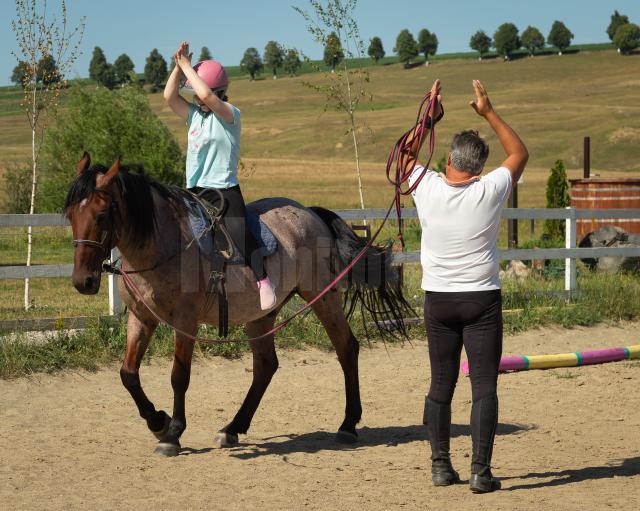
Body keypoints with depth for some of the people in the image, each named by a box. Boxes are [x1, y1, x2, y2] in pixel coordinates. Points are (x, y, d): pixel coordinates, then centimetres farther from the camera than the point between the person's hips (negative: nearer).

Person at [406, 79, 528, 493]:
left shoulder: (427, 188, -5)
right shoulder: (489, 191, -9)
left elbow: (409, 153, 16)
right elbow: (520, 153, 8)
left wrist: (430, 116, 15)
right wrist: (489, 113, 8)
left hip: (438, 301, 3)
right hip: (482, 301, -2)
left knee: (441, 386, 11)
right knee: (484, 387, -1)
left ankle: (441, 466, 15)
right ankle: (481, 471, -5)